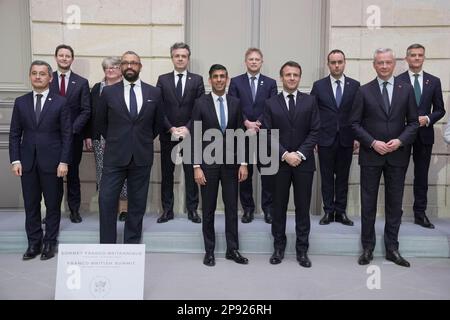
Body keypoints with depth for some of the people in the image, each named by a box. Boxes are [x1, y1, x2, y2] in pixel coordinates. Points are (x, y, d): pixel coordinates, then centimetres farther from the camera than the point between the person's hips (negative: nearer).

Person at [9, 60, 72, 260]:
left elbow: (66, 135, -3)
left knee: (53, 205, 6)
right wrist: (15, 160, 0)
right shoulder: (21, 102, 8)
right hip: (27, 162, 3)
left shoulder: (60, 103, -1)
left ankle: (50, 242, 20)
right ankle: (34, 243, 21)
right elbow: (14, 134, 8)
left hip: (52, 162, -3)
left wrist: (64, 161, -9)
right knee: (31, 205, 9)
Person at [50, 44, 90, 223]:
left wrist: (71, 129, -12)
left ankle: (74, 210, 19)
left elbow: (86, 111, -2)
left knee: (73, 174, 9)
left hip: (73, 135, 0)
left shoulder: (81, 83, 2)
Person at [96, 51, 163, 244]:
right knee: (106, 201, -3)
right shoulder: (108, 92, 2)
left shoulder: (154, 93, 4)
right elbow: (100, 122, 13)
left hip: (142, 157, 1)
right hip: (115, 156, -1)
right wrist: (114, 141, 12)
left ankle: (132, 244, 22)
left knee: (137, 204, 8)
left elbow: (158, 123, 14)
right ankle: (107, 245, 10)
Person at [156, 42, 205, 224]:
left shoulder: (197, 80, 4)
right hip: (167, 135, 1)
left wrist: (188, 128, -11)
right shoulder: (163, 79, 6)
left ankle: (192, 209, 15)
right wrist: (171, 129, -9)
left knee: (191, 173, 5)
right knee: (166, 174, 6)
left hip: (190, 134, -1)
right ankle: (167, 210, 16)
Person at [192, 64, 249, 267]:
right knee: (208, 209, 7)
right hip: (208, 163, -2)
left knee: (232, 208, 8)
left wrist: (243, 163, 0)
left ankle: (232, 250, 20)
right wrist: (196, 166, -10)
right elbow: (195, 136, -5)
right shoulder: (201, 103, -2)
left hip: (231, 163, 2)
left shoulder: (235, 103, 5)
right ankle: (209, 251, 20)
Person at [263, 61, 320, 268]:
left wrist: (300, 154, -12)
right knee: (279, 207, 8)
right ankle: (279, 247, 21)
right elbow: (268, 134, -2)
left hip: (304, 162, 0)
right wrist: (285, 154, -13)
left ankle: (302, 250, 18)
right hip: (279, 162, 0)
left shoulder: (310, 101, 5)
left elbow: (315, 132, -1)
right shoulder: (271, 103, 4)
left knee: (303, 207, 6)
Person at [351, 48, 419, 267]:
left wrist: (400, 140, -12)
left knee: (395, 204, 9)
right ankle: (367, 248, 18)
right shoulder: (364, 91, 2)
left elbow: (413, 122, 5)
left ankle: (392, 248, 22)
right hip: (371, 155, -1)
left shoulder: (406, 90, 6)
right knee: (368, 204, 5)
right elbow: (355, 123, -1)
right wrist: (373, 143, -13)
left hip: (398, 155, 2)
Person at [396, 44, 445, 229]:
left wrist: (427, 119, -10)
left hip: (424, 134, 2)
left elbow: (440, 109, 8)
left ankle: (420, 214, 17)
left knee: (422, 177, 7)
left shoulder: (434, 81, 7)